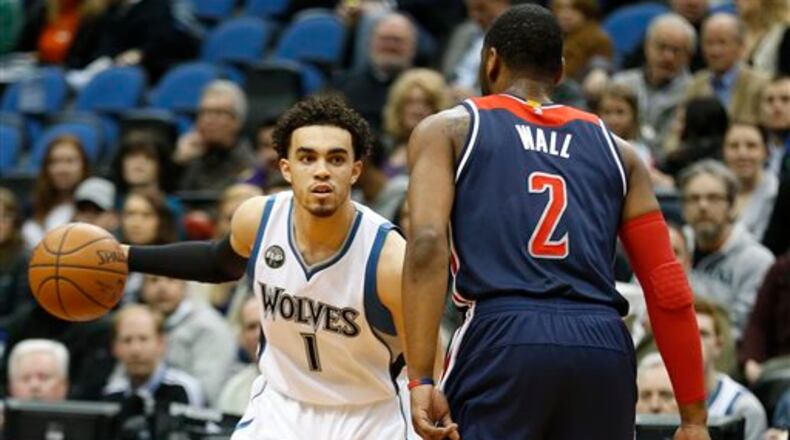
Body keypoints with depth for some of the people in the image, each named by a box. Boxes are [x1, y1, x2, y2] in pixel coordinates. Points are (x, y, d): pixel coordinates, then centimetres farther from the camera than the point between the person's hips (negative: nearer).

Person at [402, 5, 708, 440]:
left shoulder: (448, 130, 14)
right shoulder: (615, 150, 23)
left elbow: (427, 242, -4)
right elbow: (668, 289, 16)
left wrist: (420, 379, -10)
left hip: (501, 340, -3)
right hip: (603, 345, 3)